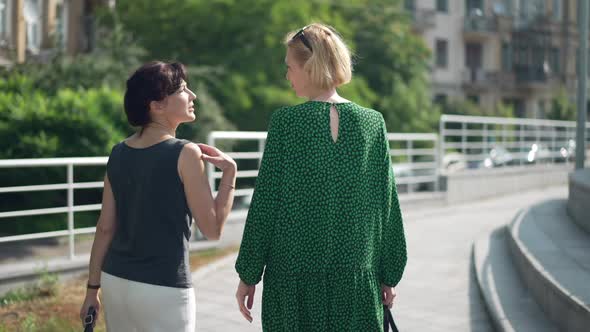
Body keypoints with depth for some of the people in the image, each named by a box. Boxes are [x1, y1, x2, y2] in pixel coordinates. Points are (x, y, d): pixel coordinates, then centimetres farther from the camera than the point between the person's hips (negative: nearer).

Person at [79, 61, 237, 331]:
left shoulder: (119, 153, 4)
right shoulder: (184, 154, -13)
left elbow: (105, 227, 6)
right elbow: (212, 228, -10)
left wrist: (92, 288, 13)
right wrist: (230, 172, -4)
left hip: (114, 280, 6)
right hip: (162, 289, -6)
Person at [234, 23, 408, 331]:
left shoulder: (285, 122, -8)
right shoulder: (372, 123, 1)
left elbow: (265, 202, -6)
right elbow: (387, 205, 3)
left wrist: (248, 274, 2)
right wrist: (389, 275, 11)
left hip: (294, 276, -2)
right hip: (357, 276, 3)